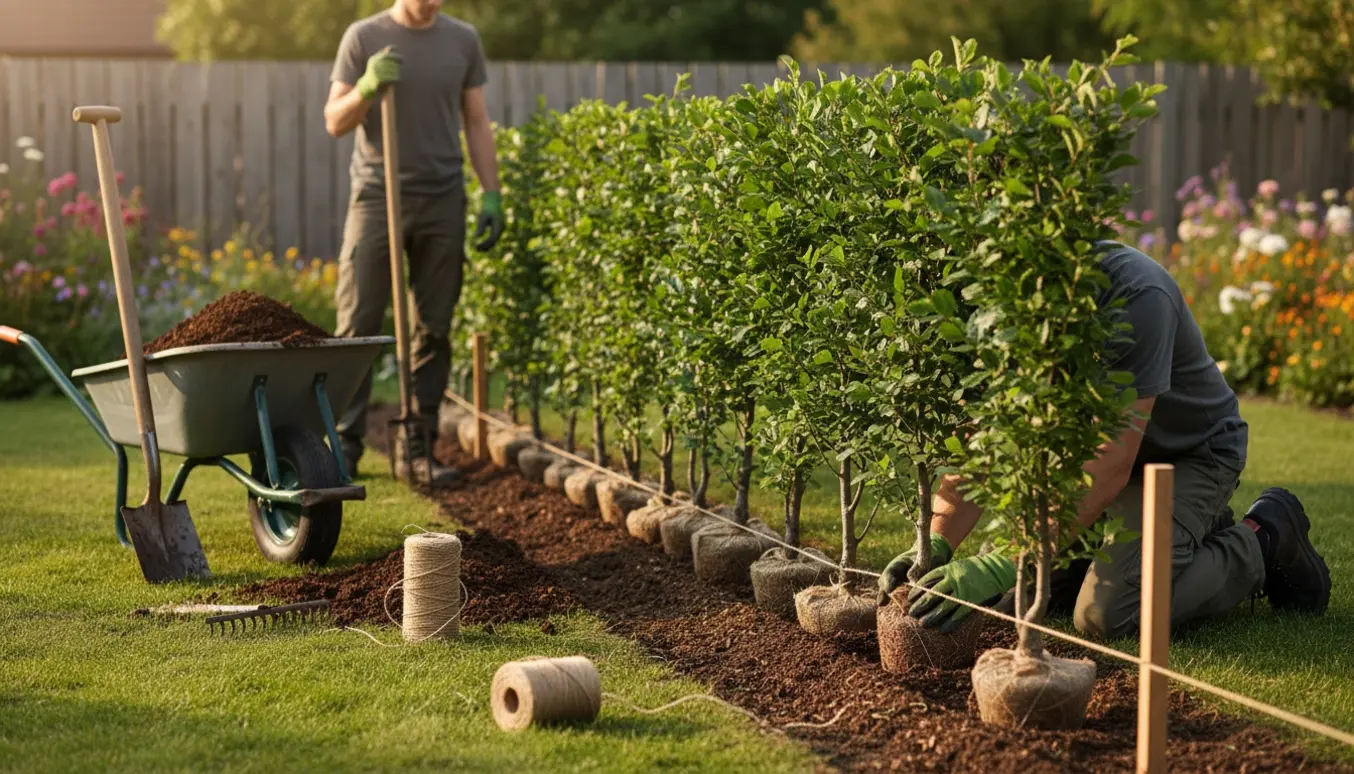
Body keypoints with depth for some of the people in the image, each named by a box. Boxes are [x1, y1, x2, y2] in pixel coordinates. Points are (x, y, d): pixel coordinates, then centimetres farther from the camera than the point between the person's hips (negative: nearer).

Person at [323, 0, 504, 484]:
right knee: (357, 327, -3)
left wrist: (491, 195, 5)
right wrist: (368, 86, -18)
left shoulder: (463, 40, 8)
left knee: (432, 331, 3)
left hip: (442, 203, 2)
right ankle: (345, 444, 2)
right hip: (376, 196, -2)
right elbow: (334, 122, 1)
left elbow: (477, 123, 12)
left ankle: (416, 451, 9)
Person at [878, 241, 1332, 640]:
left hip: (1190, 452, -7)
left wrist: (1006, 566, -45)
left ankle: (1259, 543, 1)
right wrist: (937, 544, -31)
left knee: (1106, 615, -24)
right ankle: (1195, 530, 19)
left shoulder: (1138, 295, -36)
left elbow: (1111, 465, -39)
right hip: (1098, 442, 7)